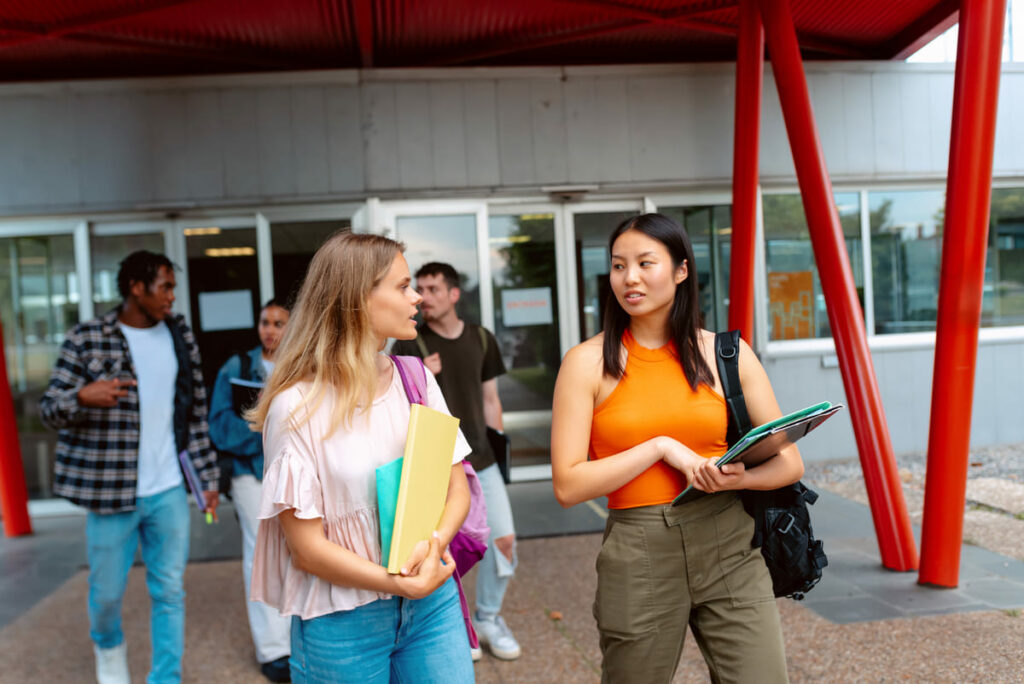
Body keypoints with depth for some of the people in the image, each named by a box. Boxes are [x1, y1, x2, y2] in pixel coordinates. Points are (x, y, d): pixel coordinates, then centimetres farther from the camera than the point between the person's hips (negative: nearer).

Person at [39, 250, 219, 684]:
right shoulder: (87, 339, -6)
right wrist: (84, 396, -27)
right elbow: (50, 408, -5)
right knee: (107, 591, 13)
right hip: (111, 490, -2)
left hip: (170, 491, 3)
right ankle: (109, 647, 44)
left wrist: (208, 477, 9)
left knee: (170, 591, 8)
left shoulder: (180, 337, 5)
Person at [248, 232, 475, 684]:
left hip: (432, 601, 4)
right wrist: (402, 585, -20)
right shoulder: (298, 407, -14)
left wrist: (434, 545, -16)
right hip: (342, 622, -4)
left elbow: (457, 488, 3)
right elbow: (307, 548, -13)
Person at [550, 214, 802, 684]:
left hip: (729, 548, 1)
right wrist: (662, 447, -13)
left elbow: (789, 462, 5)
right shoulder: (589, 362, -3)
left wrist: (738, 478, -15)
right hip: (639, 558, -1)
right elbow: (568, 486, -8)